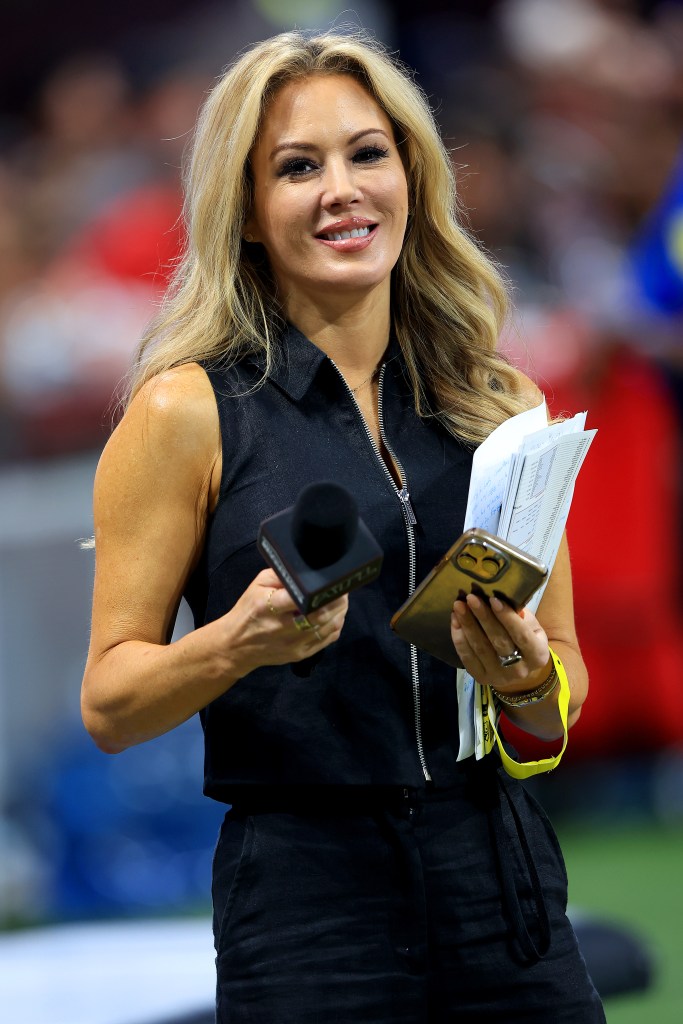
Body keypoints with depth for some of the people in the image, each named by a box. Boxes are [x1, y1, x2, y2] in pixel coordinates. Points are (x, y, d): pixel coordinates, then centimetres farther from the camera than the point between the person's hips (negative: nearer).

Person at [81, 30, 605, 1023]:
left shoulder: (504, 407, 9)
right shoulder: (190, 411, -2)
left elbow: (567, 703, 14)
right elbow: (109, 701, -3)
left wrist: (526, 679, -8)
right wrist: (238, 644, -20)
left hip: (506, 892, 4)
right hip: (308, 895, -4)